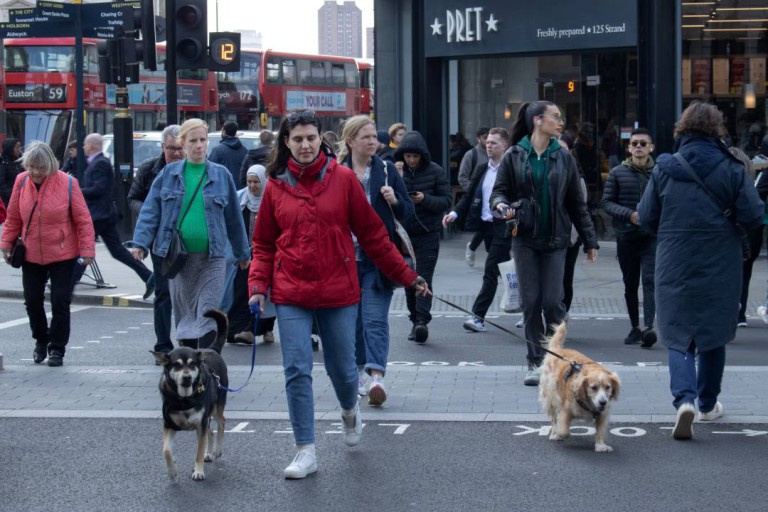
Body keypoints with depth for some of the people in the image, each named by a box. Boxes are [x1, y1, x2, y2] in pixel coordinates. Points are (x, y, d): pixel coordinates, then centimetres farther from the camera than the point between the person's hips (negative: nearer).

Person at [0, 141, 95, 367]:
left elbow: (83, 220, -9)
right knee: (32, 300, 10)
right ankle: (41, 340, 32)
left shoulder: (67, 183, -13)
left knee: (60, 302, -1)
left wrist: (86, 250, -11)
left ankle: (57, 348, 12)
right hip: (30, 255, 3)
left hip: (62, 255, -3)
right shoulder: (21, 181, -4)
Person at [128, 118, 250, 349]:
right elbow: (151, 211, 3)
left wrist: (242, 253, 17)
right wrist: (140, 243, -10)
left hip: (211, 257, -1)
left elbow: (233, 217, 13)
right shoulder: (168, 173, 7)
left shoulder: (221, 175, 7)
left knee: (208, 316, -9)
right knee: (183, 315, 8)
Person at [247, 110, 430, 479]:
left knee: (342, 367, 11)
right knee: (297, 370, -5)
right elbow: (264, 244, 10)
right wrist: (258, 285, -4)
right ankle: (306, 452, 3)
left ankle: (350, 412, 45)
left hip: (338, 291, 0)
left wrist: (406, 276, 3)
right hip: (291, 295, 1)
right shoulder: (276, 185, 3)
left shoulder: (343, 178, -1)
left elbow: (371, 234, 3)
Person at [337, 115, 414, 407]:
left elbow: (408, 213, 8)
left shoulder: (387, 170, 5)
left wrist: (395, 200, -12)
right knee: (351, 318, 10)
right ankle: (360, 369, 26)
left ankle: (376, 376, -17)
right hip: (345, 258, 1)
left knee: (375, 319, -10)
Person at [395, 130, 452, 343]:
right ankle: (415, 320, 17)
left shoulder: (436, 172, -3)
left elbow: (446, 200, -4)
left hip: (428, 233, -3)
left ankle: (422, 320, -16)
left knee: (423, 277, -11)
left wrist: (425, 199, -20)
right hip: (403, 232, 3)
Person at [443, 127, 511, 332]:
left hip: (502, 226, -7)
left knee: (491, 270, -10)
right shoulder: (482, 169, 13)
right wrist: (455, 213, -1)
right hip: (485, 225, 7)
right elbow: (469, 196, 13)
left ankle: (478, 316, -11)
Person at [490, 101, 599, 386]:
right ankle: (535, 363, 10)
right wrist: (501, 206, -20)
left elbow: (576, 202, 10)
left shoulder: (563, 158, 6)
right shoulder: (514, 156, 1)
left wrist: (589, 241, 9)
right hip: (525, 239, -1)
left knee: (552, 302, -6)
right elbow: (499, 191, 4)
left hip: (555, 240, 1)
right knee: (530, 302, 1)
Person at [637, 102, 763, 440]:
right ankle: (708, 404, 28)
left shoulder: (664, 169, -4)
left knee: (678, 336, 5)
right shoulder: (731, 170, -9)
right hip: (720, 269, 0)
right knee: (714, 336, 17)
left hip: (674, 269, 0)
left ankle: (685, 399, -18)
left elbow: (646, 218, 0)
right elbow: (753, 216, -10)